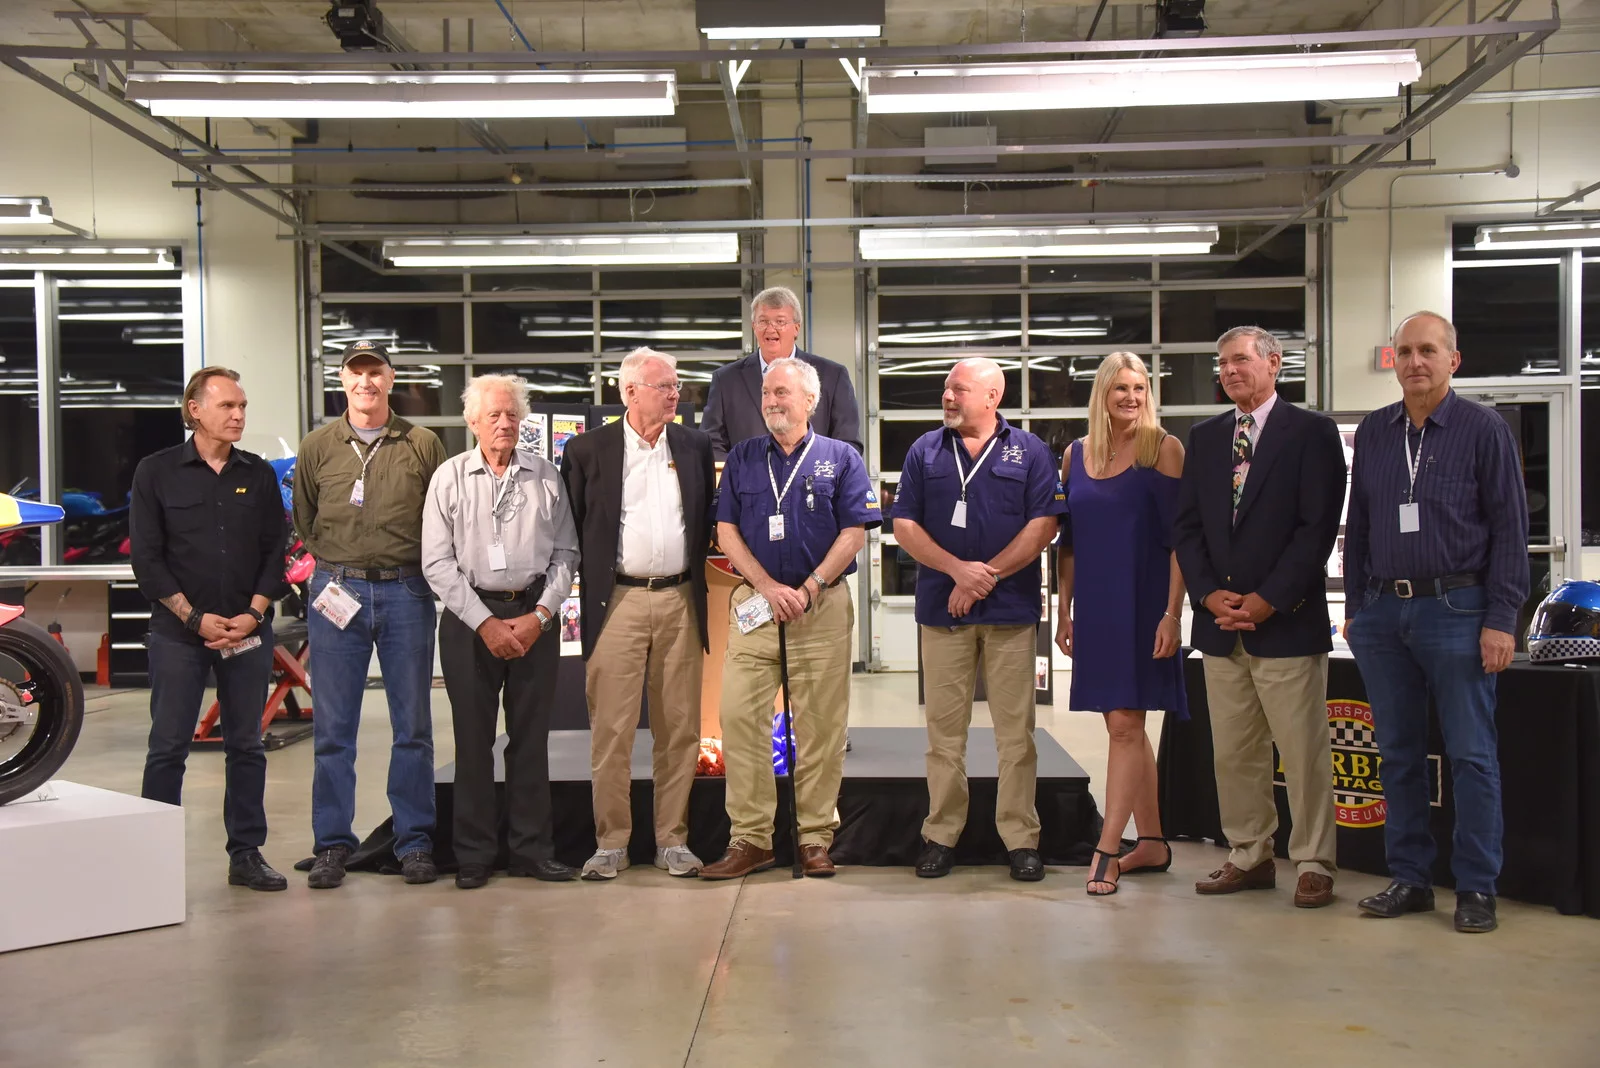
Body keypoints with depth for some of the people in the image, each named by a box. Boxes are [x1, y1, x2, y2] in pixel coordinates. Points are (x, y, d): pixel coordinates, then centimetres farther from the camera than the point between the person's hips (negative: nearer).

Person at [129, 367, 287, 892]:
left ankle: (246, 854, 16)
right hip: (178, 632, -2)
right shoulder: (156, 472, 1)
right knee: (168, 746, 1)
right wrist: (194, 617, -11)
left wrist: (253, 614, -6)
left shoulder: (258, 474, 8)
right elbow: (147, 557, -3)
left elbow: (274, 551, 7)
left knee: (246, 746, 7)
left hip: (248, 631, 3)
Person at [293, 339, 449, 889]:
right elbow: (303, 519, 16)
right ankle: (332, 845, 14)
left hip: (406, 592, -1)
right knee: (332, 728, 4)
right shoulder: (317, 446, 8)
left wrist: (407, 565, 3)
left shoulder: (423, 445, 4)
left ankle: (414, 843, 14)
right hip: (337, 591, 1)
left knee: (413, 726, 4)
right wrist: (335, 564, 9)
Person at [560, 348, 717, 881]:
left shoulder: (695, 446, 9)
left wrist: (698, 568, 8)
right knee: (610, 729, -1)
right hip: (617, 601, -3)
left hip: (680, 601, 3)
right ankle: (611, 843, 9)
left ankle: (672, 840, 16)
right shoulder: (588, 450, 1)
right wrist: (591, 581, 1)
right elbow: (571, 529, 3)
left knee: (679, 728, 6)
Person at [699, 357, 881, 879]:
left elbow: (855, 533, -1)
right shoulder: (742, 458, 12)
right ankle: (750, 838, 3)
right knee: (740, 716, -4)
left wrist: (808, 590, -11)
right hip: (754, 601, 2)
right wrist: (769, 588, -8)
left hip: (823, 605, -2)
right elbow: (727, 532, 6)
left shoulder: (841, 459, 6)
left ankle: (816, 839, 11)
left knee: (821, 726, 1)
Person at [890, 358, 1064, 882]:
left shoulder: (1029, 451, 5)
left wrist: (988, 575, -9)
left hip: (1011, 608, -1)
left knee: (1015, 729, 1)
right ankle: (941, 835, 13)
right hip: (941, 607, 2)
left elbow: (1044, 524, -2)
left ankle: (1020, 838, 9)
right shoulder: (925, 451, 10)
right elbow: (904, 527, 5)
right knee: (944, 728, 5)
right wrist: (958, 569, -9)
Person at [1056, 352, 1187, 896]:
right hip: (1095, 605, 5)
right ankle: (1151, 843, 23)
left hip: (1142, 602, -5)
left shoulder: (1164, 448, -3)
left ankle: (1106, 851, -5)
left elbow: (1179, 538, -7)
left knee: (1125, 723, -8)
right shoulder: (1076, 454, 10)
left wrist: (1172, 613, -13)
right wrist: (1064, 610, 10)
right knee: (1125, 724, 11)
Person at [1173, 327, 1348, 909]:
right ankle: (1249, 857, 21)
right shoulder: (1205, 437, 14)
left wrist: (1267, 600, -13)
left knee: (1304, 753, 0)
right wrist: (1211, 595, -4)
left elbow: (1318, 527, -9)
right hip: (1220, 622, 5)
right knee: (1233, 753, 10)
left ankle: (1314, 864, 11)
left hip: (1286, 621, -5)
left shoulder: (1311, 432, -2)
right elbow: (1186, 525, 11)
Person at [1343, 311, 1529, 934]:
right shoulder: (1373, 433, 11)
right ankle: (1410, 879, 20)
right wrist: (1354, 606, 11)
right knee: (1398, 752, 10)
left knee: (1471, 754, 0)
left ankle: (1476, 888, 10)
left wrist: (1501, 620, -9)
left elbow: (1510, 529, -3)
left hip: (1456, 610, -4)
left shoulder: (1484, 429, -1)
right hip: (1381, 612, 4)